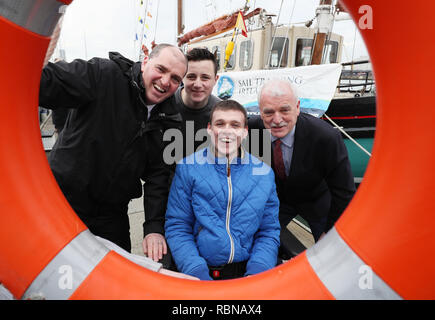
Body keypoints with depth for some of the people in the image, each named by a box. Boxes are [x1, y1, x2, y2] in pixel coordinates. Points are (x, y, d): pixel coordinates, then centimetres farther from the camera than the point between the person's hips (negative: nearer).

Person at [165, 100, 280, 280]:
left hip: (247, 268, 2)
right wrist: (197, 273, -14)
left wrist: (256, 273, -9)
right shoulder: (187, 167, -1)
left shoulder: (264, 173, 4)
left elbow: (269, 232, 7)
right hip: (202, 269, -1)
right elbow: (177, 227, -1)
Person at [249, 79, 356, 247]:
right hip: (275, 197, 2)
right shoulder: (251, 128, -25)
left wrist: (330, 232, -13)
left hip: (316, 201, -1)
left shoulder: (327, 137, -34)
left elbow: (344, 193, -22)